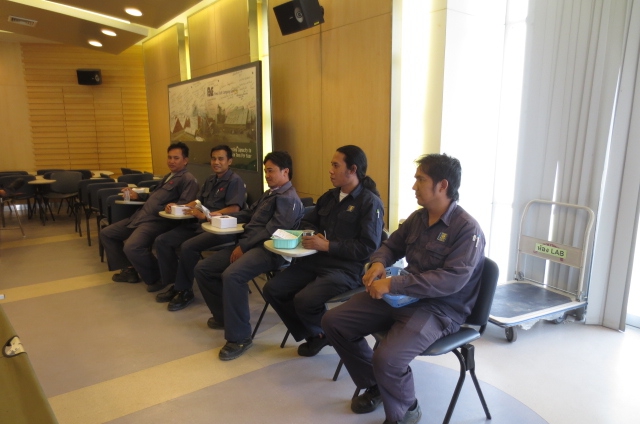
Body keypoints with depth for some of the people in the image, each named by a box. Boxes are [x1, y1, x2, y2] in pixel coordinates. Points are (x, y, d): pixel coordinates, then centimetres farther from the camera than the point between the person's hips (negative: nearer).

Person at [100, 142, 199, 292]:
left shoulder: (188, 179, -6)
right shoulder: (168, 176, 24)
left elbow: (184, 207, -17)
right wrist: (137, 195, 22)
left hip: (158, 221, -10)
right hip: (140, 216, 10)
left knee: (131, 247, -32)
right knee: (106, 234, 14)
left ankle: (156, 277, -7)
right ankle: (128, 269, 18)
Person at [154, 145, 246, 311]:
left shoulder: (235, 181, -7)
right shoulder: (210, 180, 20)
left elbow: (234, 209, -18)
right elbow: (198, 201, 22)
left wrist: (205, 215, -21)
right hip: (200, 225, 9)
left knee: (188, 247, -30)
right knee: (162, 241, -2)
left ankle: (184, 291, -10)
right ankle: (174, 284, 6)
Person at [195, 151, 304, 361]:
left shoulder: (289, 199, -9)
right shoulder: (269, 193, 22)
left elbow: (271, 231, -18)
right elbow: (249, 214, 26)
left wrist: (243, 246, -17)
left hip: (268, 250, -10)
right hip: (249, 244, 10)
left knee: (231, 275, -35)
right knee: (202, 269, 5)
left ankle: (239, 337, -20)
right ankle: (223, 315, 22)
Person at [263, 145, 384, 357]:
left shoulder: (370, 202, -9)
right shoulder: (329, 196, 15)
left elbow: (368, 247, -17)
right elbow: (306, 222, 23)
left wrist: (327, 245, -19)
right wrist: (311, 235, -2)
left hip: (347, 269, -8)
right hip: (315, 260, 8)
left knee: (304, 300, -28)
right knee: (272, 289, -5)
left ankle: (328, 333, 7)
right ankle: (313, 335, 11)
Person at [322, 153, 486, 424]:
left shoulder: (467, 228, -15)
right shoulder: (417, 217, 7)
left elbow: (452, 279, -26)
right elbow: (392, 246, 21)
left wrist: (393, 284, -30)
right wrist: (378, 263, -4)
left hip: (440, 308, -7)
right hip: (402, 297, 8)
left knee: (387, 359, -31)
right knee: (333, 322, 0)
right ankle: (374, 386, 20)